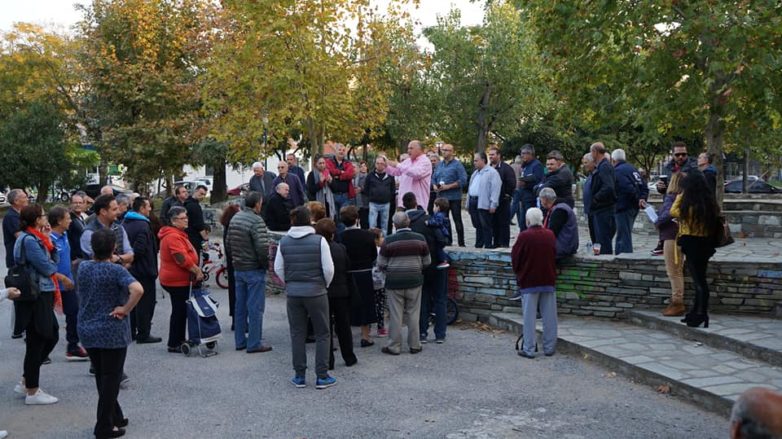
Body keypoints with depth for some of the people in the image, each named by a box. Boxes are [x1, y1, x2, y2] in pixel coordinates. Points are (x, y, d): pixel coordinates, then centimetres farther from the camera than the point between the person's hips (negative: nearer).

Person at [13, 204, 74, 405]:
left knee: (51, 335, 15)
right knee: (36, 342, -1)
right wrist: (63, 278, 0)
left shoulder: (36, 238, 14)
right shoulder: (28, 240, -16)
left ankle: (26, 382, 24)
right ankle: (32, 392, 9)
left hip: (42, 295, 10)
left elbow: (53, 260, 11)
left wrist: (47, 239, 4)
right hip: (35, 297, -10)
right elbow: (45, 266, -16)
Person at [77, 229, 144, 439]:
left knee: (101, 378, 17)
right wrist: (125, 310, -20)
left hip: (87, 330, 6)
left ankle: (115, 417, 29)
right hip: (112, 332, -6)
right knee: (111, 379, 5)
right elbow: (137, 290, -32)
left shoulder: (83, 267, 0)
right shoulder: (116, 270, -16)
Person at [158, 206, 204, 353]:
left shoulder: (177, 234, 15)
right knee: (179, 311, -4)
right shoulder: (173, 236, -20)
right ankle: (174, 345, 3)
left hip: (180, 279, 11)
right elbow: (182, 259, -26)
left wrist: (196, 269, 12)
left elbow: (186, 256, 20)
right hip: (177, 280, -11)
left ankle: (180, 340, 26)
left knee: (182, 310, 17)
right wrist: (197, 271, -18)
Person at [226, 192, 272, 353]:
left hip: (238, 269, 8)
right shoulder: (256, 221, -19)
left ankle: (240, 341, 22)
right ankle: (254, 343, 4)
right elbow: (262, 248, -24)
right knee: (255, 308, 0)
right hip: (254, 270, -8)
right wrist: (266, 264, -8)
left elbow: (228, 243, 12)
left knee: (240, 306, 14)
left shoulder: (235, 218, 7)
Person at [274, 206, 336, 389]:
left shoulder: (284, 242, -1)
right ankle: (322, 377, 9)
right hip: (316, 292, -3)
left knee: (297, 334, 12)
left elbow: (278, 268, 3)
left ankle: (299, 376, 16)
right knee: (322, 334, 8)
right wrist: (325, 285, 7)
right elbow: (328, 268, -11)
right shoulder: (319, 241, -11)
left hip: (293, 293, 3)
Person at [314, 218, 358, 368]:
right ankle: (349, 357, 22)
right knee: (343, 326, 14)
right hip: (342, 292, 3)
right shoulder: (341, 248, -3)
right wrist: (349, 289, 12)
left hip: (324, 293, -3)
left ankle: (328, 361, 6)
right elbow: (348, 270, 3)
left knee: (325, 328, 5)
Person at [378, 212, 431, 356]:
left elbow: (381, 264, -6)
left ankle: (394, 346, 11)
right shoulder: (420, 239, -2)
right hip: (414, 282, 2)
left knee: (395, 315, 5)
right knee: (413, 314, 10)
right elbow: (427, 262, 4)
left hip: (394, 283, -2)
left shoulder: (389, 241, -10)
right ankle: (414, 345, 16)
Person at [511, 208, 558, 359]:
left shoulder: (524, 236, -12)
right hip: (549, 280, 4)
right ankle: (549, 348, 15)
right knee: (549, 316, 9)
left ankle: (529, 349, 3)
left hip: (529, 281, -4)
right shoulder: (550, 235, 2)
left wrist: (518, 273, 13)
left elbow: (515, 258, -5)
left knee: (529, 316, 2)